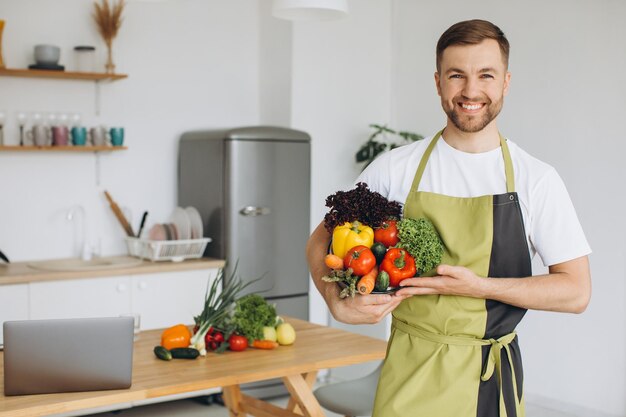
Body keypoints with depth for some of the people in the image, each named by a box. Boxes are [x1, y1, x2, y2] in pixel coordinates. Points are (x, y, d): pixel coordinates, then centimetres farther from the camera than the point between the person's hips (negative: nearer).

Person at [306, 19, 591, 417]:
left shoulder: (537, 179, -5)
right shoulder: (395, 168, -3)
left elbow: (576, 291, -6)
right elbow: (321, 241, 5)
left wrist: (477, 286, -19)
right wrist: (338, 304, -15)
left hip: (493, 379, 0)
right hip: (411, 374, 0)